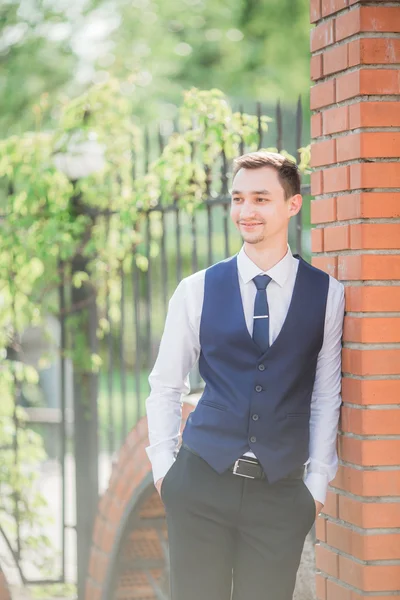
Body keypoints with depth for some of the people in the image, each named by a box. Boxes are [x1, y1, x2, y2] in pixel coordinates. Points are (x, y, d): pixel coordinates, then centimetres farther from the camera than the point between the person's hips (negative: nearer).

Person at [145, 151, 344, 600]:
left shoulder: (327, 295, 2)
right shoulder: (197, 291, 3)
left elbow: (326, 396, 4)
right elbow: (165, 387, 10)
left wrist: (317, 483, 1)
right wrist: (163, 469, 4)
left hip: (281, 492, 0)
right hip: (202, 482, 0)